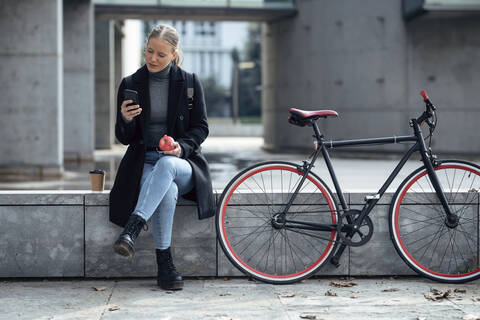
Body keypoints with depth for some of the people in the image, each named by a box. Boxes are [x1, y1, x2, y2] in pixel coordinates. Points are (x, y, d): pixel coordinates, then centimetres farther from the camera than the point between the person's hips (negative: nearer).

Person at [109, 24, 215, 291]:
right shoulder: (130, 85, 6)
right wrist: (126, 119, -19)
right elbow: (124, 138, 5)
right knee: (167, 191, -36)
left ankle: (131, 229, -49)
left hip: (181, 162, 0)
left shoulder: (189, 83, 4)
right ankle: (164, 264, -31)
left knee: (166, 165, -39)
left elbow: (201, 128, 5)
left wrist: (182, 147, -16)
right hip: (144, 162, 0)